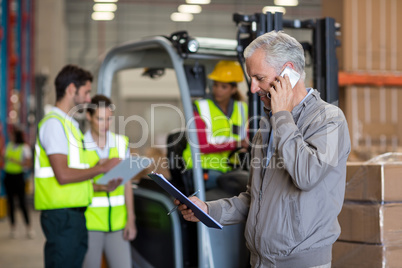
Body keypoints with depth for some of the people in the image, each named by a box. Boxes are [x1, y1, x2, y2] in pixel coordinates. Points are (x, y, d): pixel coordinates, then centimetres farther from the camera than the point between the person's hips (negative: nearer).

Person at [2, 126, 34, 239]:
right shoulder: (9, 145, 8)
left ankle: (29, 227, 4)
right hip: (8, 176, 5)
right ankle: (13, 227, 14)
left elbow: (28, 164, -10)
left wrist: (15, 161, -19)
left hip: (18, 176, -5)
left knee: (22, 202, -5)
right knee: (10, 202, 6)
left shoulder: (25, 147, -6)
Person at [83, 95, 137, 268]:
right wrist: (96, 187, -21)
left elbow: (127, 184, 12)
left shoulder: (121, 143, 9)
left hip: (117, 222, 3)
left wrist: (131, 219, 7)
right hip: (89, 223, -3)